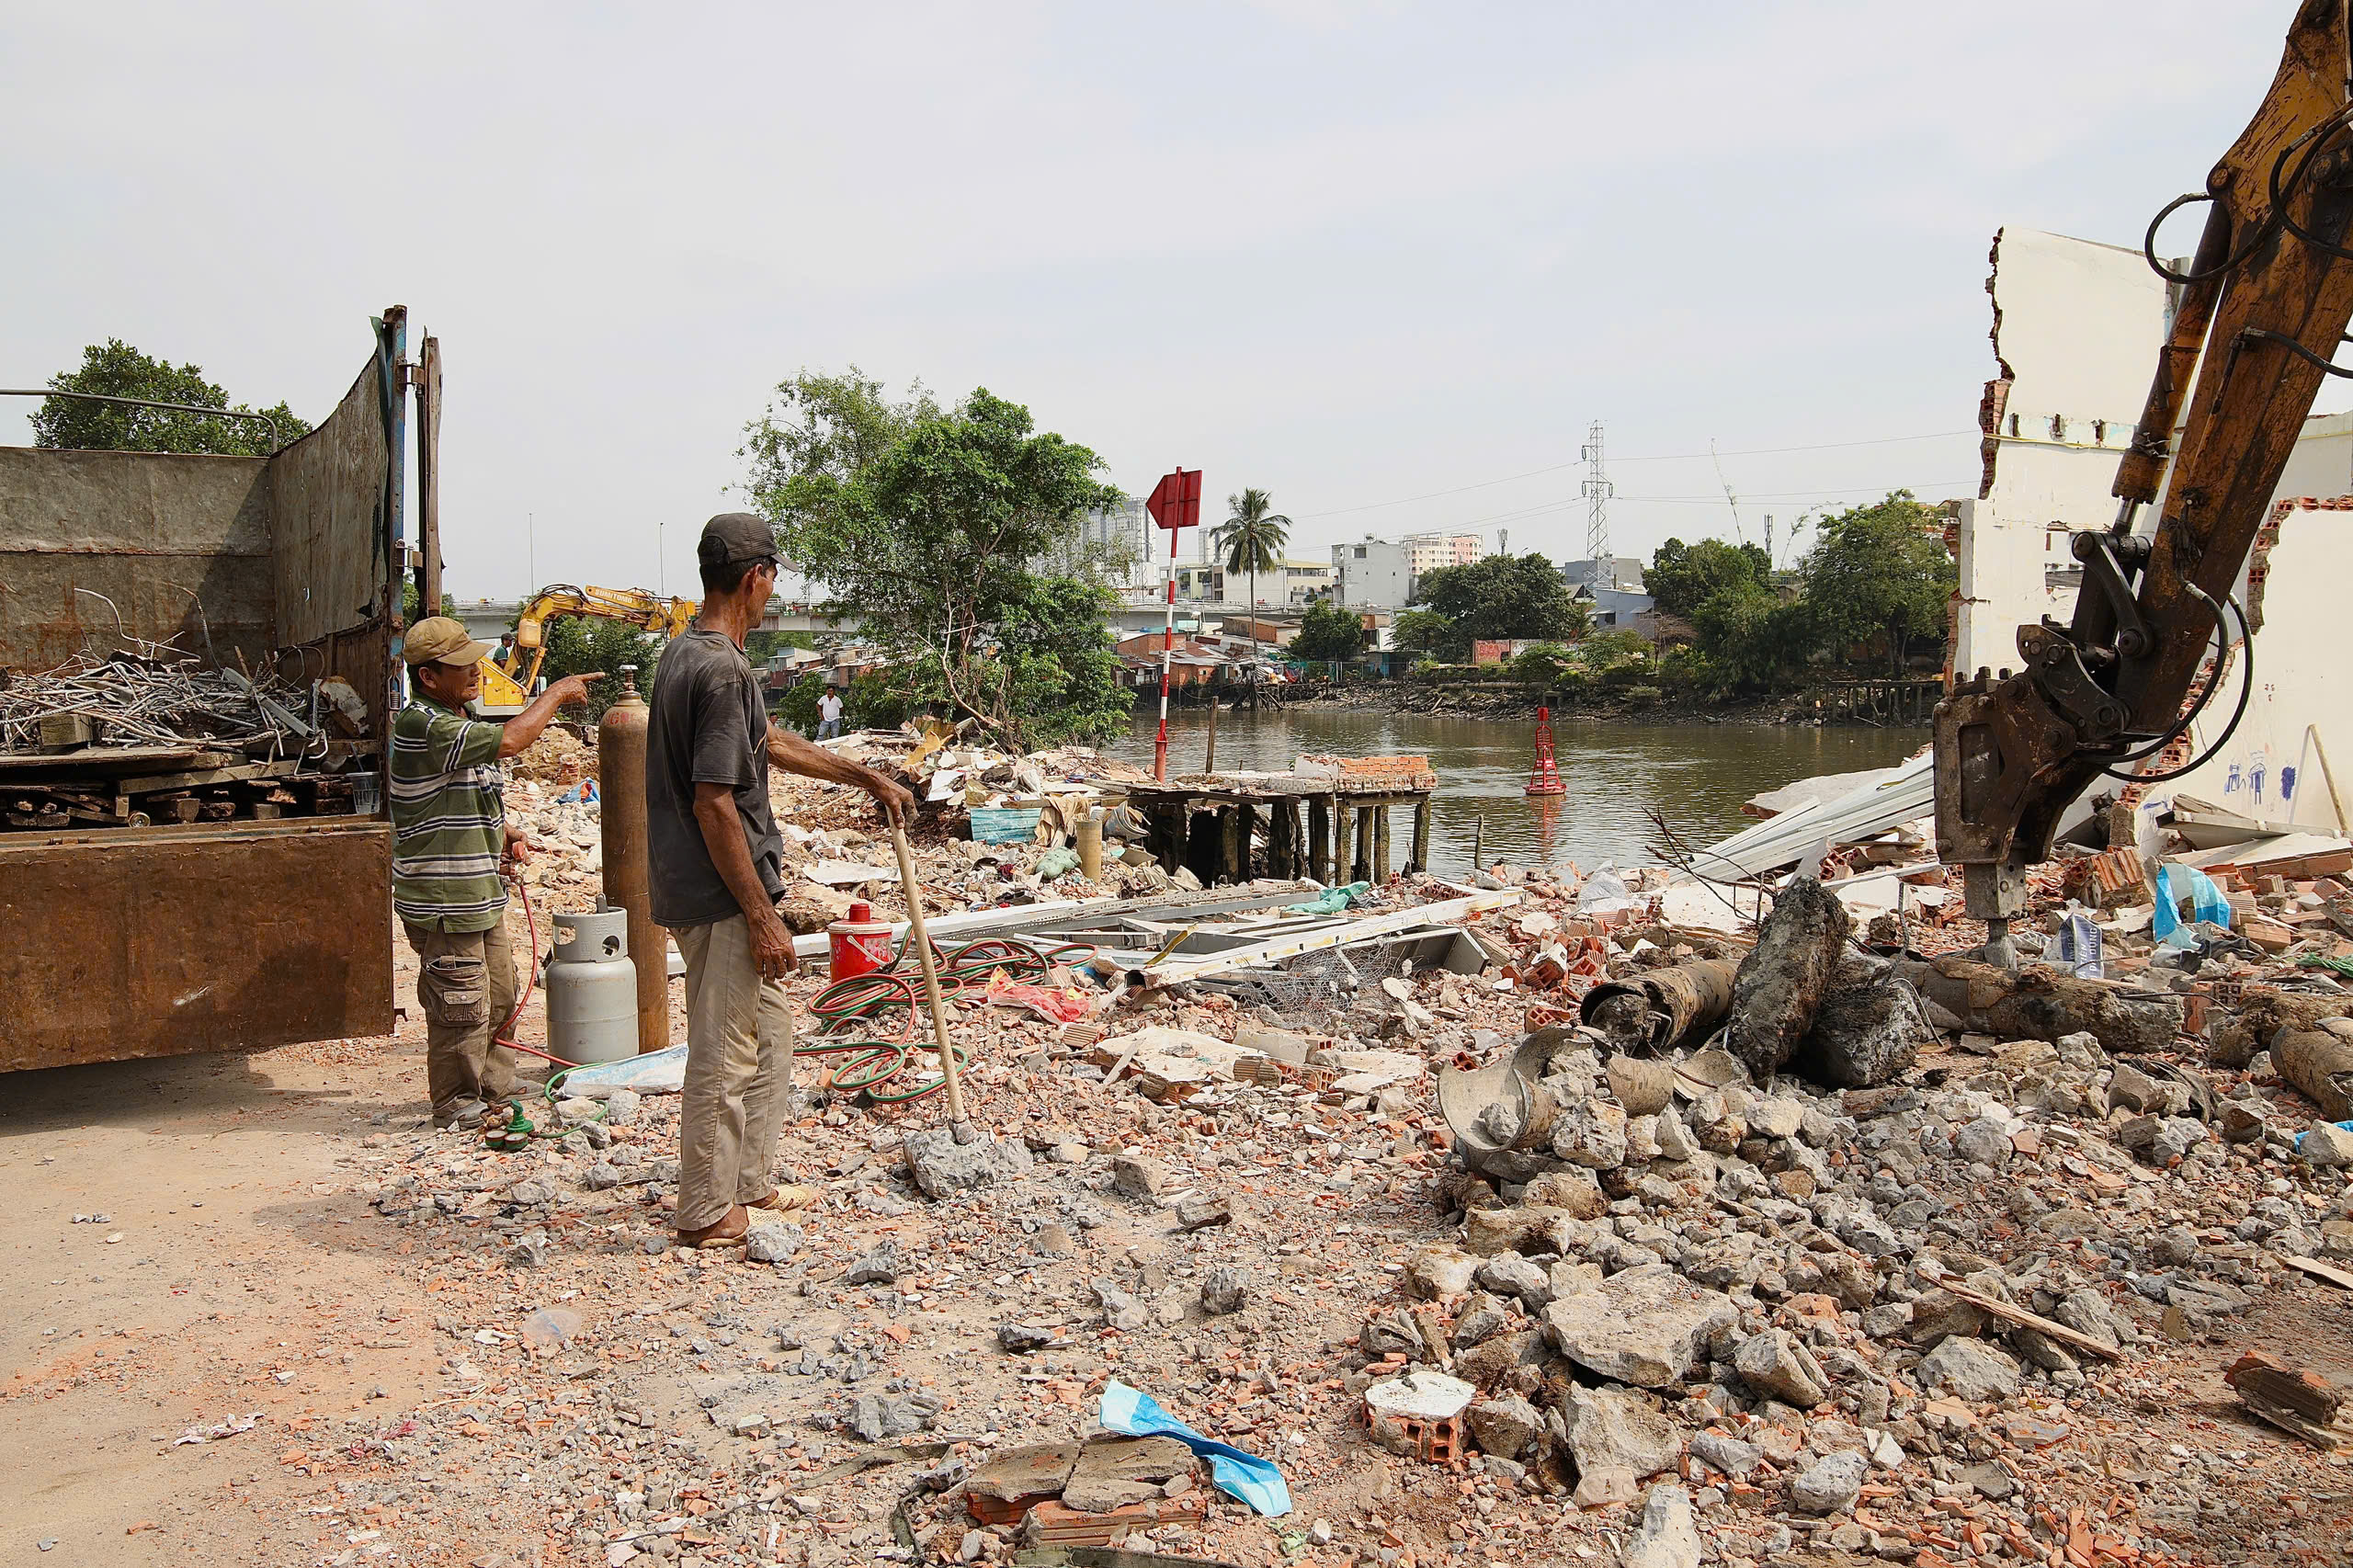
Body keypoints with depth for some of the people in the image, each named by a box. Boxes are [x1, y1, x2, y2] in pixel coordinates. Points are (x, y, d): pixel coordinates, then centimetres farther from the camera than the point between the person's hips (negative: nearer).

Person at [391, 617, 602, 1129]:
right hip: (442, 900, -10)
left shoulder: (458, 720, 14)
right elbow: (508, 740, -32)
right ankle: (456, 1110, 15)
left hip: (480, 893, 10)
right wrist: (557, 693, -18)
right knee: (463, 1009, 0)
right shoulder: (422, 726, -20)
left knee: (498, 999, 19)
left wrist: (505, 836, 8)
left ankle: (495, 1091, 32)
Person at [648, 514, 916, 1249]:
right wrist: (762, 918, -20)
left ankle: (751, 1184, 30)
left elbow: (770, 743, 23)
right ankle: (707, 1213, 14)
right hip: (722, 897, -10)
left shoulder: (686, 655, 12)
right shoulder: (723, 671, -21)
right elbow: (713, 804, -24)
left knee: (769, 1033, 20)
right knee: (725, 1054, 1)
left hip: (701, 888, 10)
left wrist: (868, 777, 29)